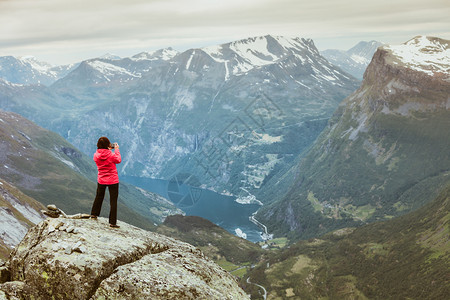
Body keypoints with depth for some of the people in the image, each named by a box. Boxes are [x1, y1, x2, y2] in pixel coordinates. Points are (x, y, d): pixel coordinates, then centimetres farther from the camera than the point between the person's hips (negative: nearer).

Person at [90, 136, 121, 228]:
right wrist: (116, 149, 4)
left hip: (101, 180, 4)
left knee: (99, 197, 26)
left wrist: (109, 150, 11)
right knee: (113, 201, 3)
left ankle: (94, 214, 43)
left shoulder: (96, 156, -8)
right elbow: (118, 160, -1)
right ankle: (112, 222, 3)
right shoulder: (111, 155, -20)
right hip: (113, 180, -4)